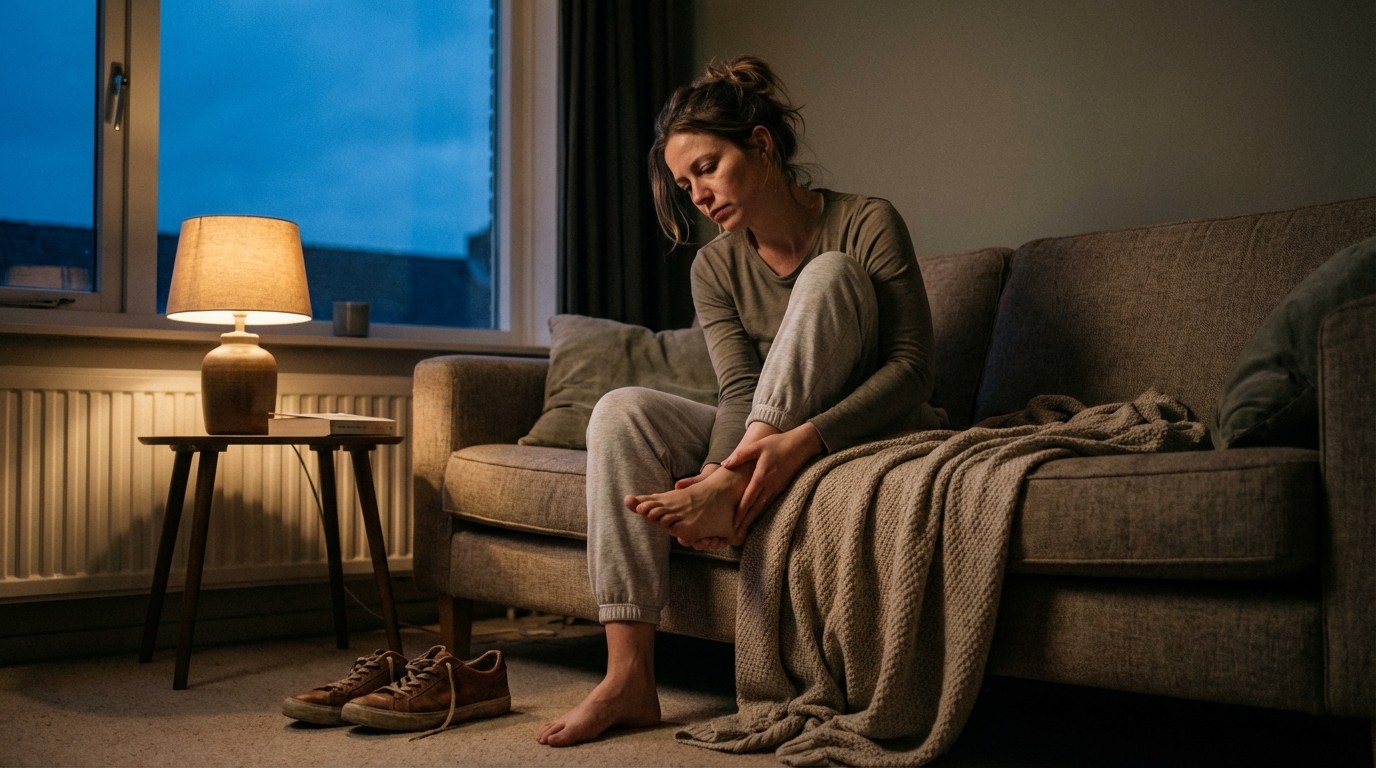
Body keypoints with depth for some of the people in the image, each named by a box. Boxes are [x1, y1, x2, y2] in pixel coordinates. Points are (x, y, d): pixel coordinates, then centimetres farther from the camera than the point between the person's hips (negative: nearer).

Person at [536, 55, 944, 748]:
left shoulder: (866, 224, -11)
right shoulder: (715, 267, 2)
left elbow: (912, 365, -18)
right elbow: (739, 391, -11)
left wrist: (805, 438, -34)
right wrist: (723, 467, -34)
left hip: (868, 432, -4)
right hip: (765, 437, 4)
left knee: (828, 273, -25)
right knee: (622, 412, -21)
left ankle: (723, 493, -34)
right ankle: (628, 679, -29)